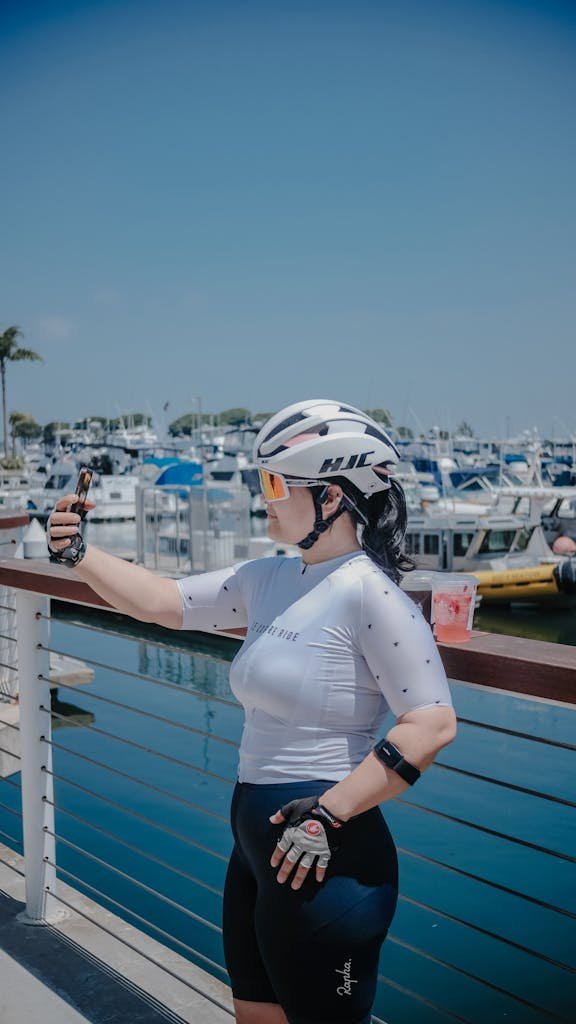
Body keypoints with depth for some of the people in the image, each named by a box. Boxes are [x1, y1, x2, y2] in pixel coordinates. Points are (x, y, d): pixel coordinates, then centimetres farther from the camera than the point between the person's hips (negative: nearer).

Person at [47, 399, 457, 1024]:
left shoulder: (367, 591, -19)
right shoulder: (266, 581, 5)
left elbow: (430, 724, -23)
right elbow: (160, 601, 10)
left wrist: (329, 813, -23)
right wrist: (76, 553, 3)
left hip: (326, 856, -8)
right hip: (256, 842, 8)